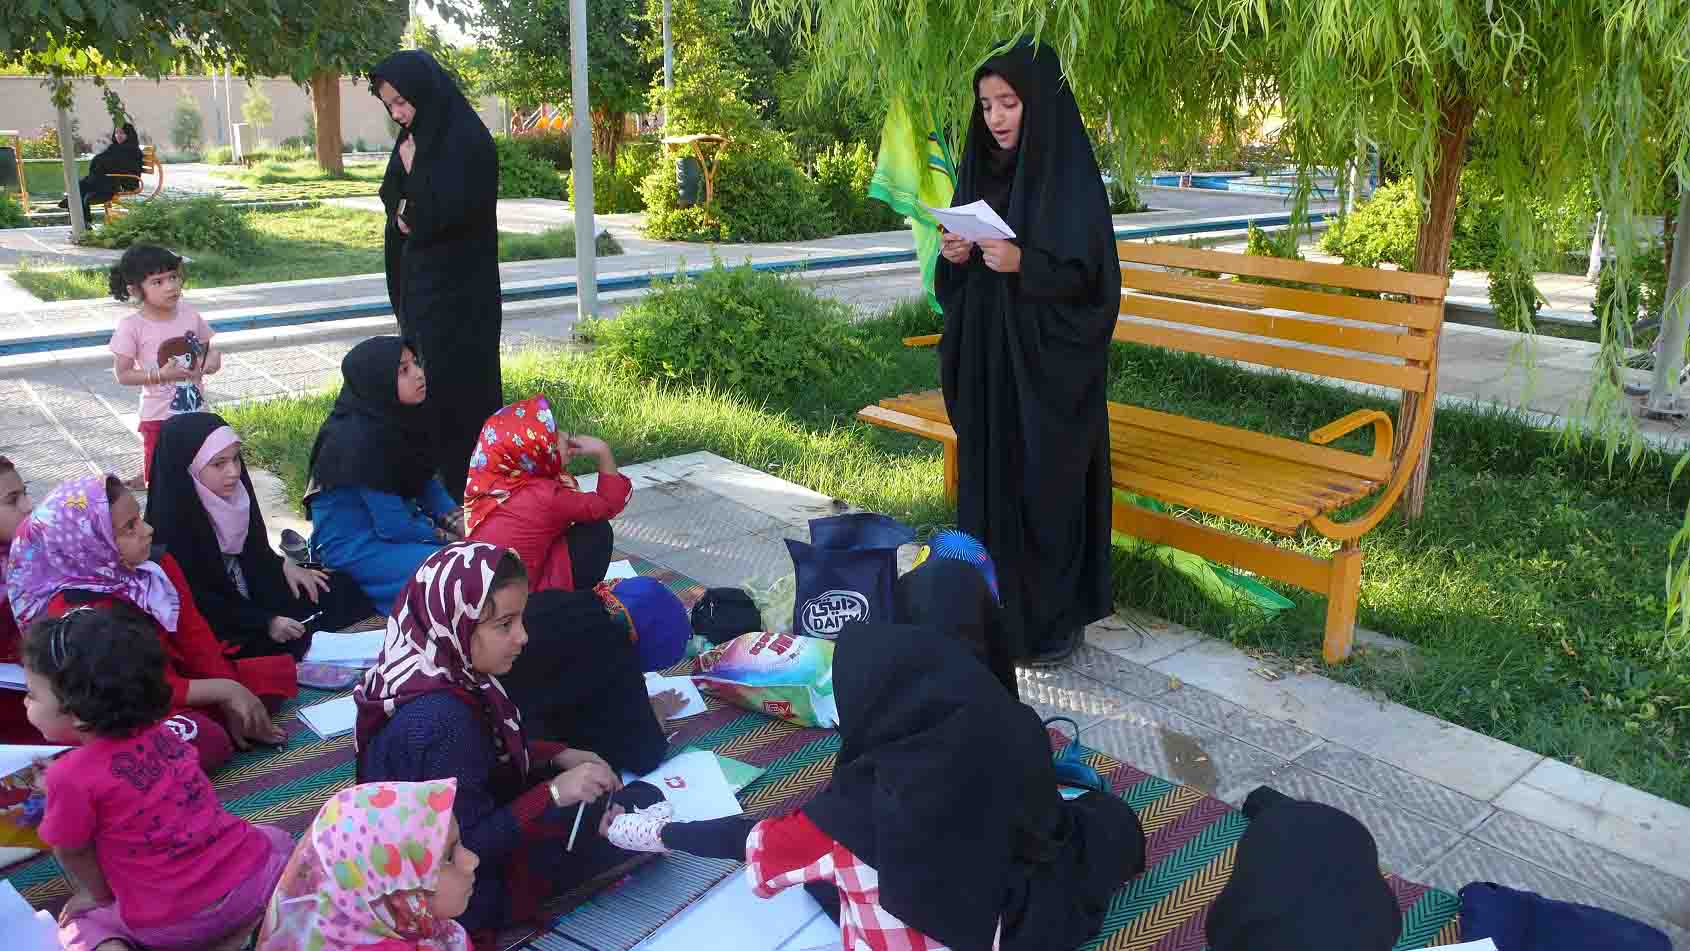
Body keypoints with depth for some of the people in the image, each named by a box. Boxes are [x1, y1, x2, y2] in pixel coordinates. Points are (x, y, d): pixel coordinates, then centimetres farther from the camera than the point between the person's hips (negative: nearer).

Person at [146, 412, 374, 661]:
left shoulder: (231, 494, -3)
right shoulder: (172, 525, -24)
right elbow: (199, 604, -23)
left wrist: (283, 566, 0)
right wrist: (265, 623, -24)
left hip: (254, 595, 8)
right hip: (220, 629, -8)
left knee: (337, 588, 1)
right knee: (305, 643, -23)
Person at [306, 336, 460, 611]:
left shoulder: (400, 418, -2)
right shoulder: (361, 440, -26)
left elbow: (426, 482, 8)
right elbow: (393, 526, -24)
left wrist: (459, 523, -7)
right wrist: (446, 537, -11)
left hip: (391, 519, 9)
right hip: (353, 547, -9)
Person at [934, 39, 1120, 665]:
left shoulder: (1071, 175, -10)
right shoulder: (979, 169, 9)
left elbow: (1089, 274, -13)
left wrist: (1024, 264, -27)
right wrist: (954, 257, -8)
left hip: (1047, 361, -6)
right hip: (984, 357, 6)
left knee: (1047, 482, 1)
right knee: (988, 475, 11)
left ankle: (1057, 615, 15)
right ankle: (994, 605, 25)